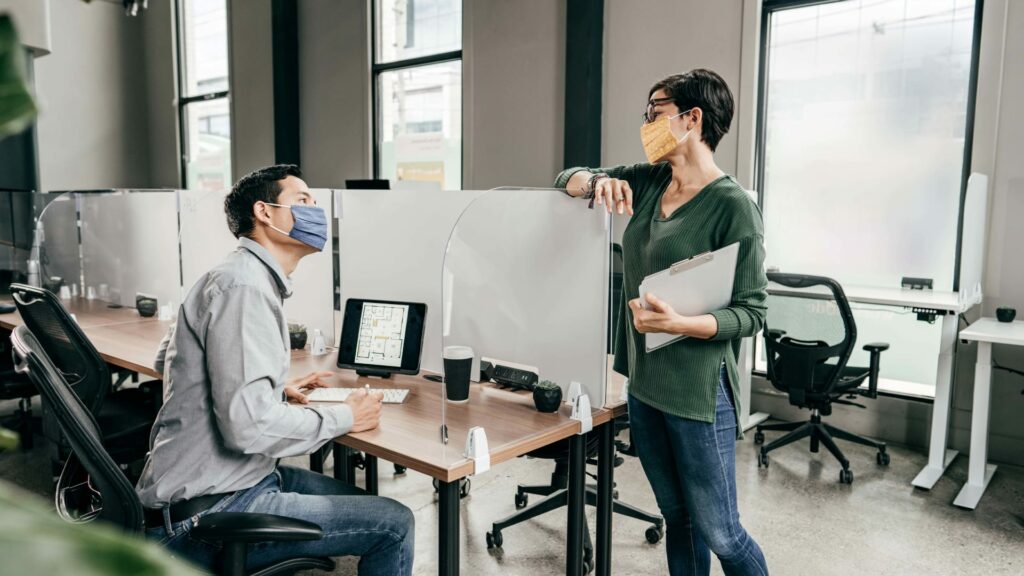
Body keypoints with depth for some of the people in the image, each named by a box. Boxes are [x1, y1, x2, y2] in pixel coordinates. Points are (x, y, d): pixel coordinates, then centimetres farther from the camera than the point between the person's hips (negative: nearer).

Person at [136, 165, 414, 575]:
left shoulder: (250, 278, 13)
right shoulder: (244, 286, -20)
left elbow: (169, 358, 25)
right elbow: (250, 425, -28)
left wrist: (277, 388, 16)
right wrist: (344, 417, -12)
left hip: (225, 480, 10)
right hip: (208, 513, -10)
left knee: (367, 505, 17)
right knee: (393, 525, -8)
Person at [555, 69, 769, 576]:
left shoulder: (733, 205, -14)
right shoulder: (647, 182, 6)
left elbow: (751, 312, -13)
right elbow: (568, 179, 12)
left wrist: (679, 323, -30)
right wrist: (598, 182, -10)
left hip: (698, 391, -6)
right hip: (643, 381, 7)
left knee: (719, 531, 6)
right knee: (676, 517, 20)